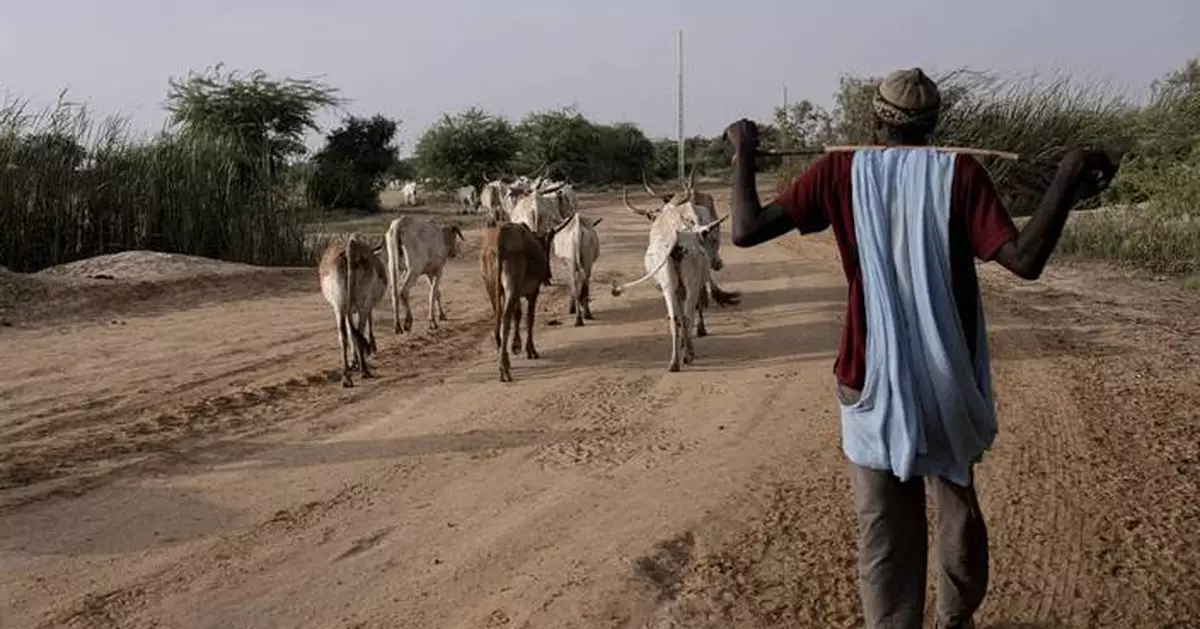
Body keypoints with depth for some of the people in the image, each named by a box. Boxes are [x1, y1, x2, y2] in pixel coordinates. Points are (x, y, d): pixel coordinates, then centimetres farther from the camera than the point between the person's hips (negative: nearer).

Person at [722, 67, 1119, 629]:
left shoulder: (839, 171, -3)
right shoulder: (959, 172, -6)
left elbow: (746, 231, -9)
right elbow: (1024, 258, -17)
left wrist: (744, 152, 5)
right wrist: (1070, 175, -9)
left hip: (872, 382, -1)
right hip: (947, 379, 1)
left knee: (884, 534, 5)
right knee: (958, 511, 24)